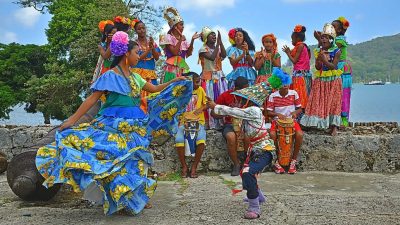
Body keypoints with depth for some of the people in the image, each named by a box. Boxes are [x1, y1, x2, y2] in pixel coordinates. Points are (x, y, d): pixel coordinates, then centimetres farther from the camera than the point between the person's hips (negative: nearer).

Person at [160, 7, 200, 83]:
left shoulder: (183, 39, 16)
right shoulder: (168, 37, -3)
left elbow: (188, 53, 8)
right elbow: (175, 52, -14)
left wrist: (192, 40, 1)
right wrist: (180, 40, -14)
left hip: (182, 68, 6)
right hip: (172, 68, -6)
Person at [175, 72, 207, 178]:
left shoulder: (200, 90, 9)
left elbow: (206, 104, 11)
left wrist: (200, 109, -11)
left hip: (198, 122, 1)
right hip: (184, 122, 0)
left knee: (201, 140, -29)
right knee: (179, 139, -29)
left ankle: (194, 167, -11)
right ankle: (184, 166, -8)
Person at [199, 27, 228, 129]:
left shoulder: (218, 48, 12)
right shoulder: (203, 49, -4)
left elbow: (224, 55, -9)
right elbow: (212, 57, -21)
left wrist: (220, 41, -13)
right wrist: (218, 43, -16)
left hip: (220, 77, 5)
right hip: (209, 78, -5)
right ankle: (210, 124, 0)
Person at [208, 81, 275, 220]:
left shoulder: (254, 111, -16)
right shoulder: (250, 112, 12)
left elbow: (232, 111, -14)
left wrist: (215, 107, -4)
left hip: (264, 151, -11)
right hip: (256, 150, 11)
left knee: (248, 173, -25)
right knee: (246, 173, 24)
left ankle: (254, 208, -17)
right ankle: (258, 196, 49)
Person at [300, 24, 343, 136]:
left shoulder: (336, 51, -6)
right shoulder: (318, 51, 3)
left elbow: (334, 66, -14)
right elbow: (317, 67, -3)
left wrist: (324, 60, -25)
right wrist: (319, 59, -20)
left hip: (333, 81, -3)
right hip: (320, 80, 3)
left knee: (333, 103, 1)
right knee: (318, 102, 1)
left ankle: (334, 126, 6)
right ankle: (320, 123, 9)